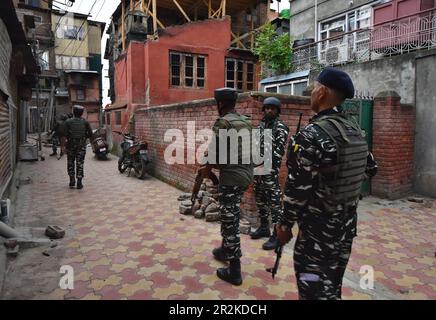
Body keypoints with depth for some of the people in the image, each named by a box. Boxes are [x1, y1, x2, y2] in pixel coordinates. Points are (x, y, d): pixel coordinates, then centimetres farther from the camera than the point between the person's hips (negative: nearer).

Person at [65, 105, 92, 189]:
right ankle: (79, 183, 1)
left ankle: (72, 181, 15)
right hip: (81, 145, 0)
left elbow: (65, 133, -12)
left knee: (71, 163, 14)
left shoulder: (68, 122, -5)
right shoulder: (85, 122, -3)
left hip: (71, 145, 0)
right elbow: (90, 134, -3)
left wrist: (68, 138, 7)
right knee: (80, 163, 3)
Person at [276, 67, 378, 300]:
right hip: (347, 225, 8)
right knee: (332, 287, 23)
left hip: (318, 230, -8)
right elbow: (371, 169, 16)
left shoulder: (311, 134, -22)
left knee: (315, 291, 5)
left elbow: (298, 188, -22)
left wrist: (285, 224, -10)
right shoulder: (356, 131, 3)